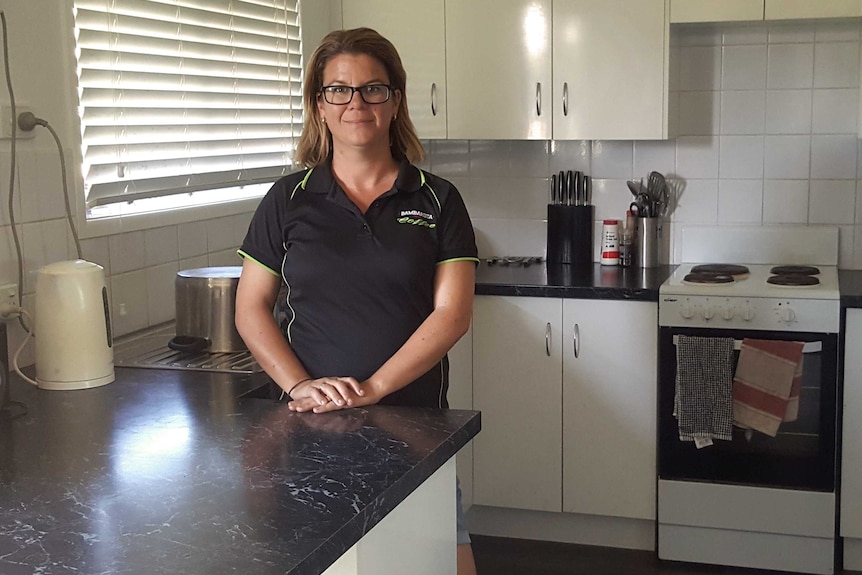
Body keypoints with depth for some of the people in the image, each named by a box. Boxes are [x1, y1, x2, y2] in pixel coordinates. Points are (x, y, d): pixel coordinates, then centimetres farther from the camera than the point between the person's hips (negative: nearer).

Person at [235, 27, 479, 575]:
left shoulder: (437, 200, 2)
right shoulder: (288, 200, 5)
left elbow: (452, 313, -6)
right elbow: (251, 309, 4)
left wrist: (373, 388, -16)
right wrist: (298, 386, -11)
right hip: (312, 428, 1)